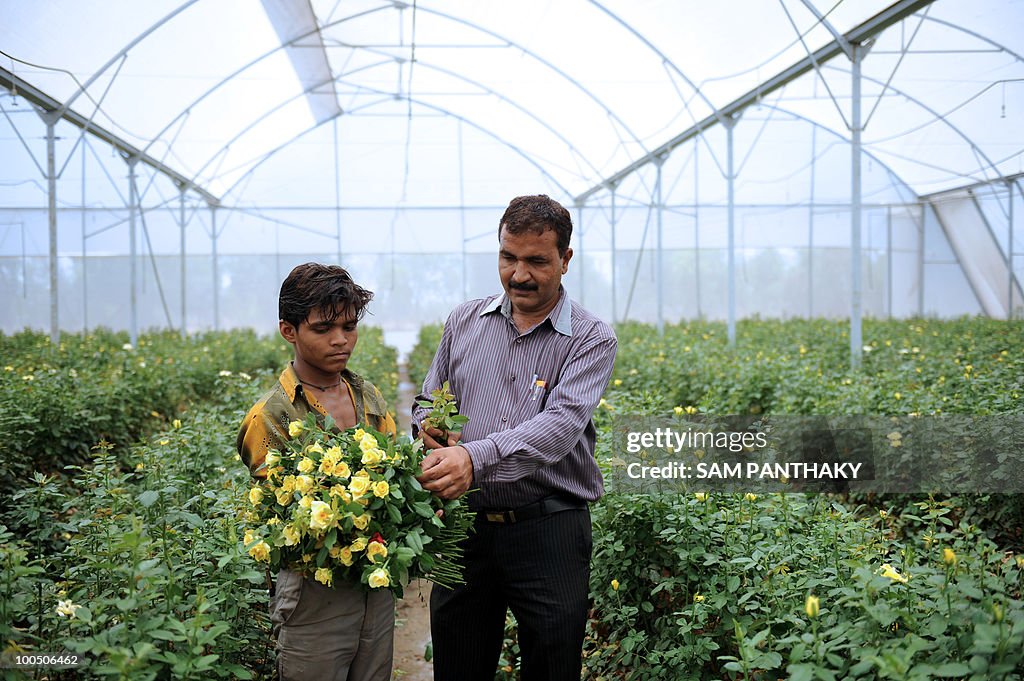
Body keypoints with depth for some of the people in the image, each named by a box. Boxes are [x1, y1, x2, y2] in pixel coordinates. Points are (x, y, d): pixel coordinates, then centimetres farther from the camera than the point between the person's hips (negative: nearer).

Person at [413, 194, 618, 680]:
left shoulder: (591, 340, -5)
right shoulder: (464, 322, 8)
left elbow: (562, 424, -21)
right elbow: (427, 403, 18)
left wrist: (474, 457, -35)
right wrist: (428, 427, -8)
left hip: (549, 533, -3)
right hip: (463, 525, 3)